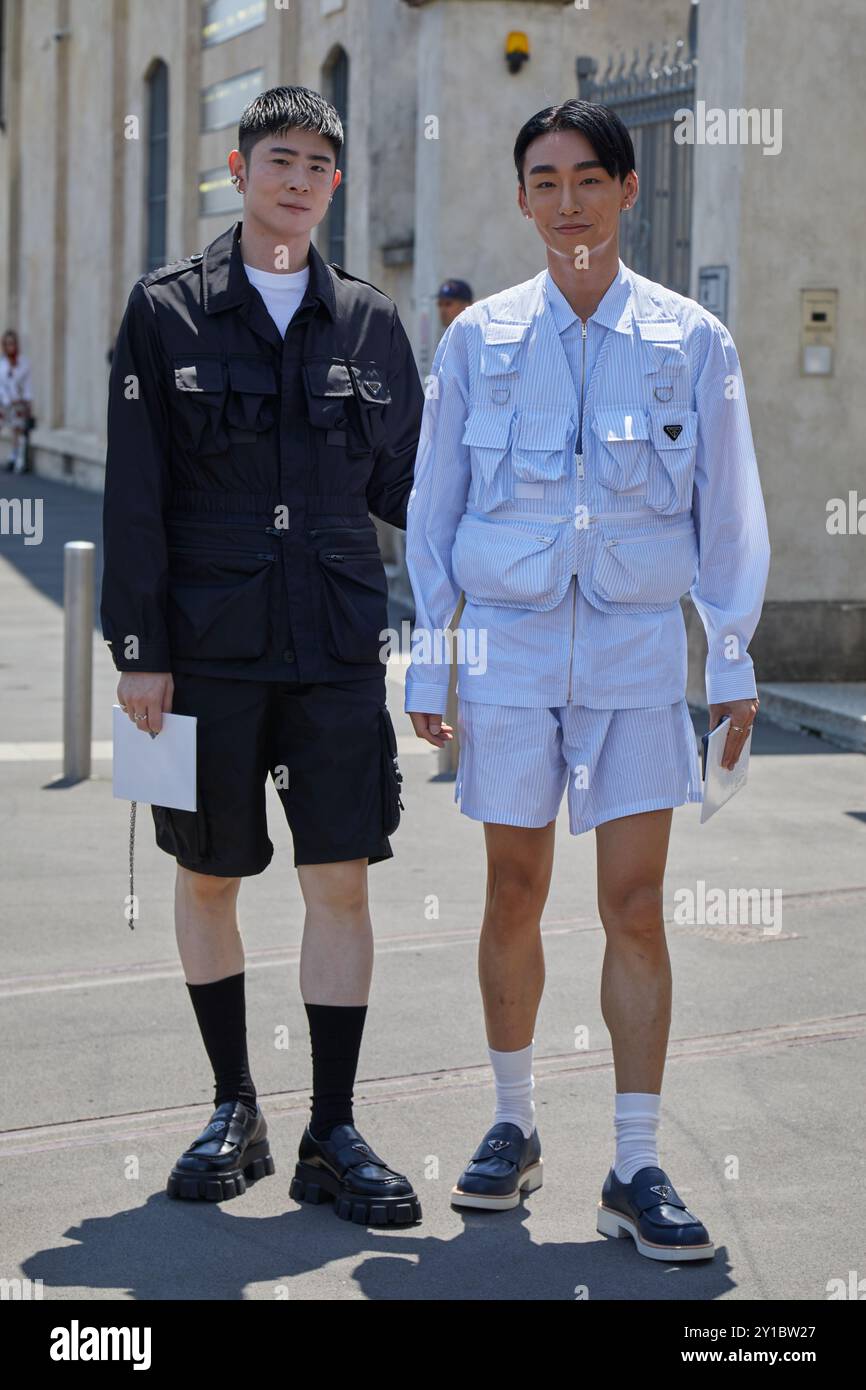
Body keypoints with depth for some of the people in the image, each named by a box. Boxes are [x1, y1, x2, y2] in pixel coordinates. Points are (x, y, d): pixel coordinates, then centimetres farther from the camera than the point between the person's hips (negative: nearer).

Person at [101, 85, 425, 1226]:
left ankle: (333, 1136, 7)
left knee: (341, 881, -1)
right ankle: (234, 1111, 24)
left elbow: (403, 481, 15)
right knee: (210, 874, 8)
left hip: (339, 643, 1)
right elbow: (135, 496, -1)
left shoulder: (367, 319, 9)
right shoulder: (168, 310, 2)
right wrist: (139, 647, -5)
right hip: (208, 644, -1)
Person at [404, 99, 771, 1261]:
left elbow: (727, 510, 7)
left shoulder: (691, 341, 3)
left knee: (636, 906, -4)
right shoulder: (479, 339, 4)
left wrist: (736, 660, 4)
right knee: (515, 896, 6)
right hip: (508, 644, 1)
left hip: (638, 651, -1)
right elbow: (434, 505, 9)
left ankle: (636, 1167, 2)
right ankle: (513, 1128, 22)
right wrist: (426, 657, 6)